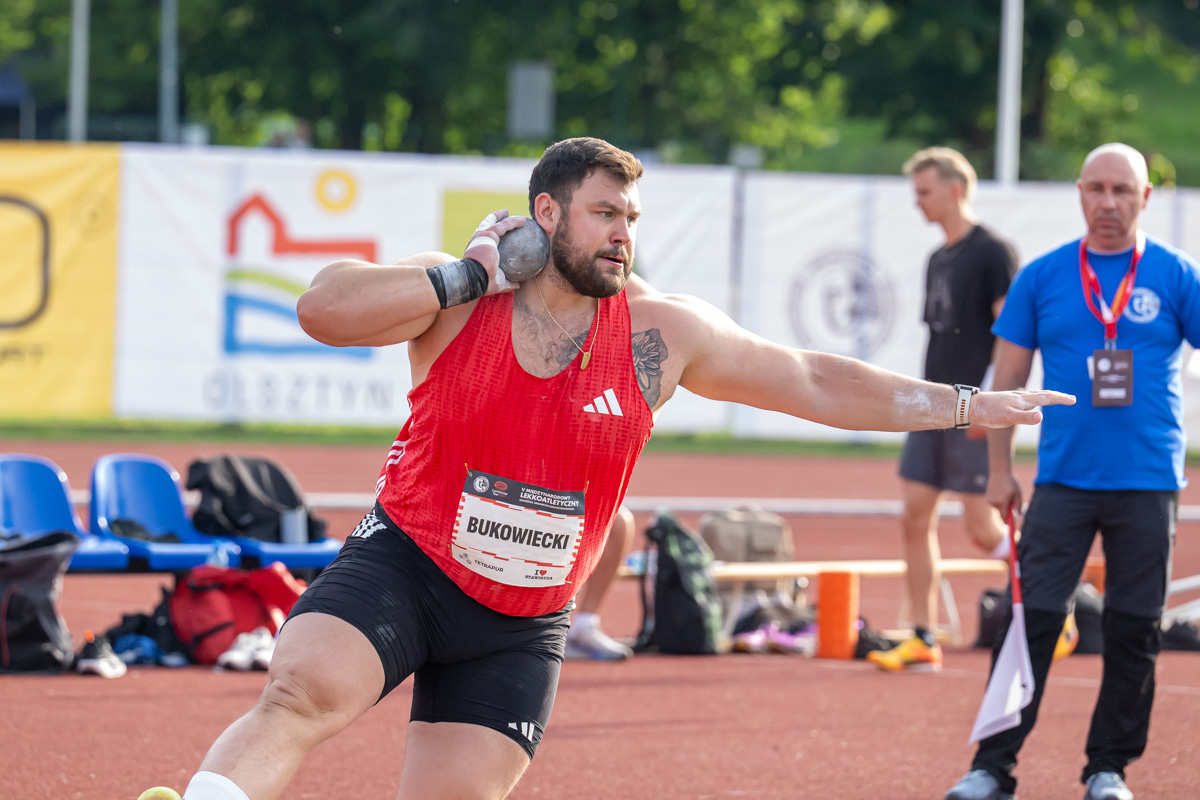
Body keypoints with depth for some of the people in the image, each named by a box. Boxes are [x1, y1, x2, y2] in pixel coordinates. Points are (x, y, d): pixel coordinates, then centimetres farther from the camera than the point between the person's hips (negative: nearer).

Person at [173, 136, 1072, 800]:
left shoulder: (659, 332, -2)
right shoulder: (456, 298, -7)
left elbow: (815, 384, 3)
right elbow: (323, 310, -22)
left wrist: (965, 407, 2)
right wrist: (467, 275, -21)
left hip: (521, 629, 3)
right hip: (401, 569, -3)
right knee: (300, 698, -28)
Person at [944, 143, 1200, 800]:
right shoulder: (1043, 277, 5)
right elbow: (1008, 377, 9)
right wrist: (999, 469, 4)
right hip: (1063, 479, 0)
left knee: (1133, 632, 3)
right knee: (1031, 621, -5)